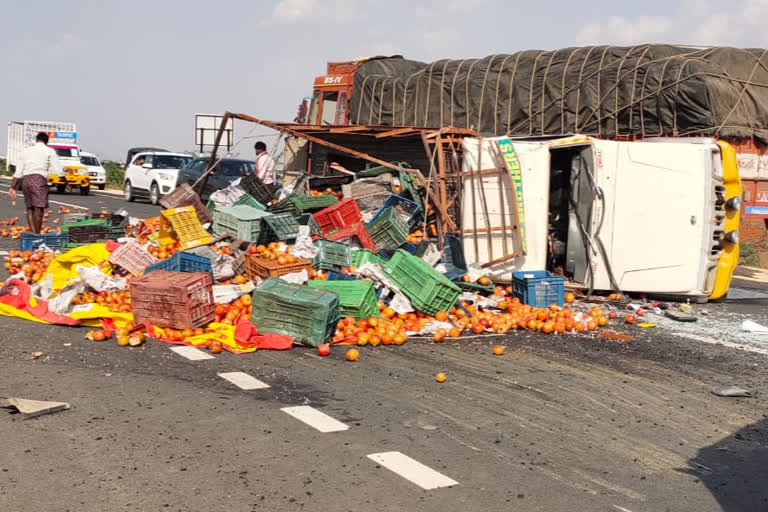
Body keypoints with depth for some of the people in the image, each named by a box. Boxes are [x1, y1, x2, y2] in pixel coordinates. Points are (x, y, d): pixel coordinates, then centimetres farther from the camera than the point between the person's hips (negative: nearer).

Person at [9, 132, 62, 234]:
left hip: (25, 180, 5)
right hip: (39, 179, -5)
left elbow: (18, 172, 17)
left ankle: (33, 233, 4)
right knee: (38, 208, -8)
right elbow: (57, 170, 1)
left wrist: (13, 187, 16)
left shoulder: (26, 151, 22)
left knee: (29, 208, 12)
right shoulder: (49, 151, 10)